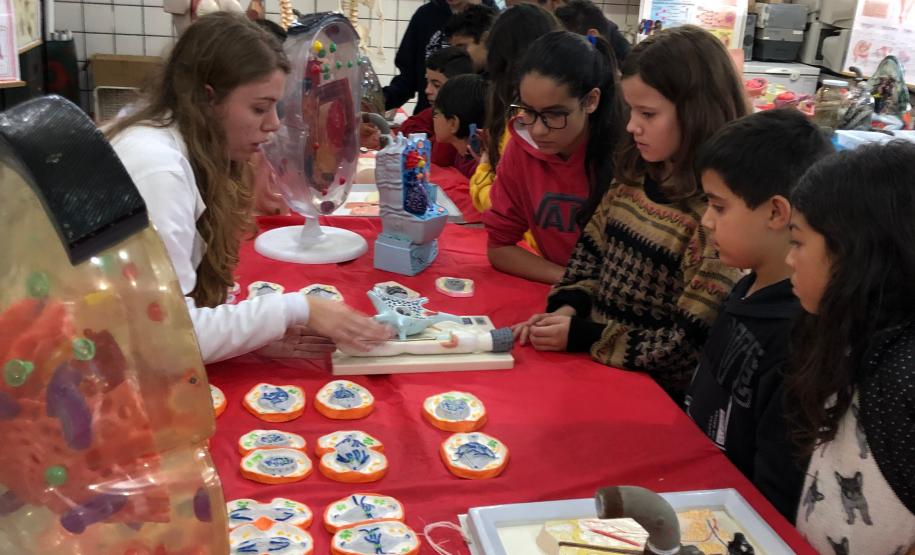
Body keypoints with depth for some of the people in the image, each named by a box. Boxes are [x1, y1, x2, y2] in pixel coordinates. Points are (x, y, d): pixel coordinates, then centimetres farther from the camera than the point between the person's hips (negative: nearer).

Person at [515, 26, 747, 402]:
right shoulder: (633, 178, 2)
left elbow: (689, 347, -19)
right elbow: (589, 256, 12)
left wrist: (581, 336, -18)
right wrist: (566, 309, -7)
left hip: (657, 395, -6)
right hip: (595, 364, 6)